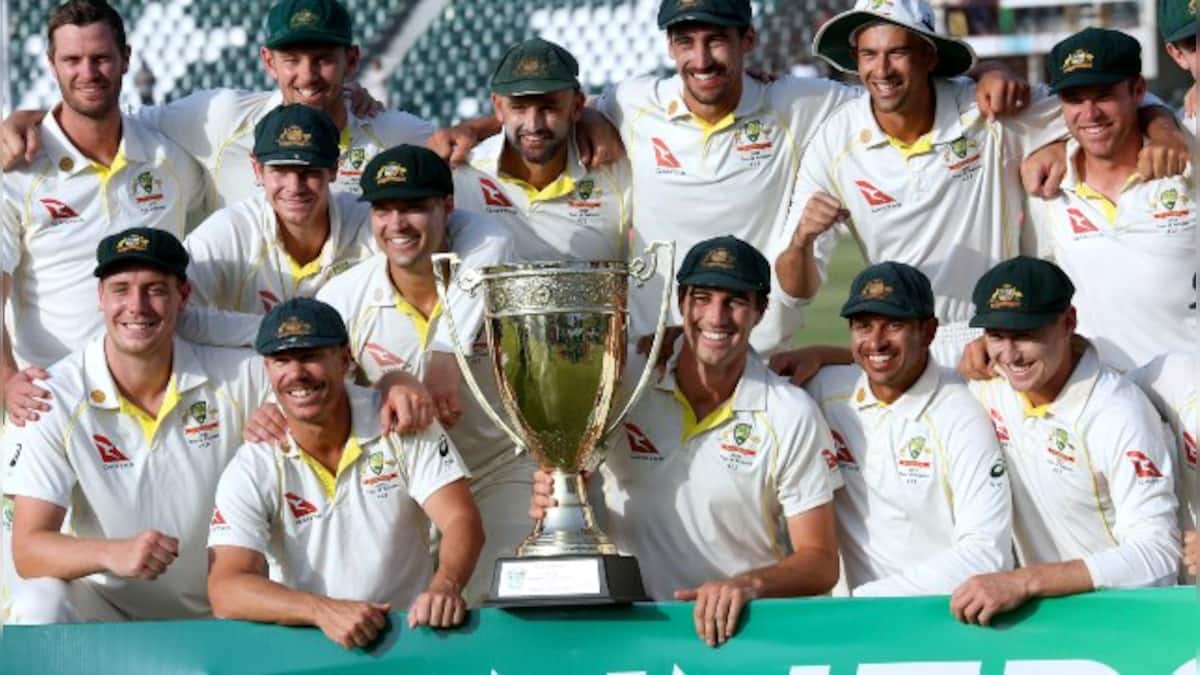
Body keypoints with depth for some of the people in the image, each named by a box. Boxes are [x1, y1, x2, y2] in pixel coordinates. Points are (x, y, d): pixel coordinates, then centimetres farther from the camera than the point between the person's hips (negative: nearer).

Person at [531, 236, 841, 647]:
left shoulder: (792, 416, -2)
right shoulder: (621, 386, 2)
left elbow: (820, 565, -1)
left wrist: (748, 585, -19)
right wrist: (551, 502, -8)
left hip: (737, 626, 0)